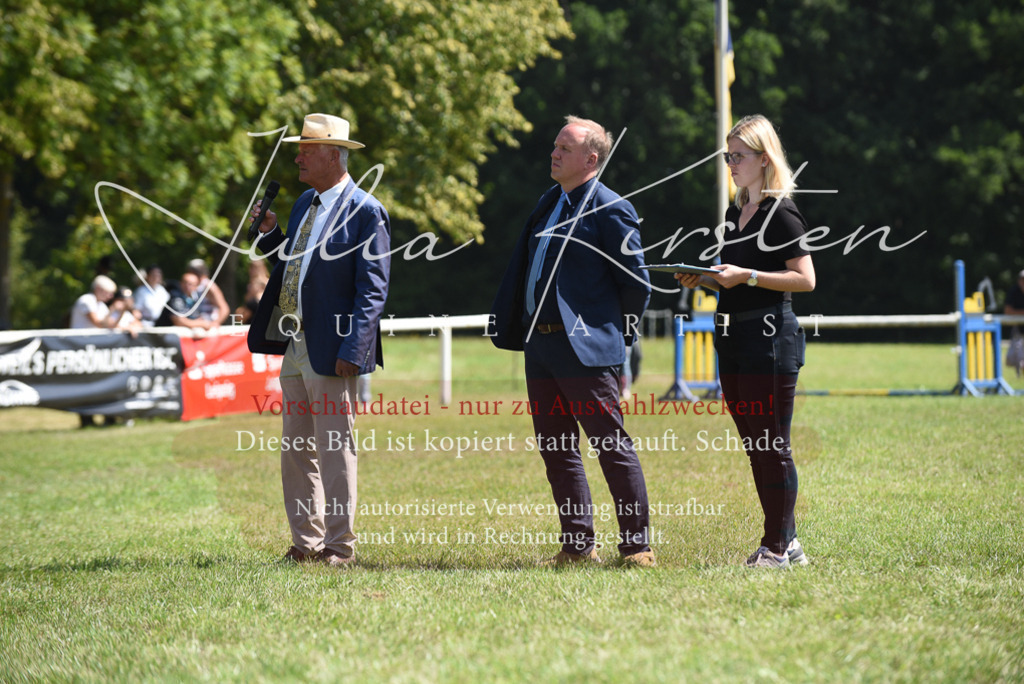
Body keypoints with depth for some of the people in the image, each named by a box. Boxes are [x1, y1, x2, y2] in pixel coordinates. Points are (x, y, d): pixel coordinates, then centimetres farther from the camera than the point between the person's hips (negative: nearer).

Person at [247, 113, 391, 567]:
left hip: (330, 353, -8)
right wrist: (269, 233, 7)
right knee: (296, 451, 11)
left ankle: (339, 546, 6)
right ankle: (306, 543, 19)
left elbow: (373, 290, -14)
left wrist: (352, 351, -21)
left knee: (335, 451, -2)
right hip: (294, 350, 8)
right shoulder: (304, 203, 15)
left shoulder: (365, 212, -10)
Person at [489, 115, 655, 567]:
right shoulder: (549, 203, 15)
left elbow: (636, 284, -6)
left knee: (612, 447, -3)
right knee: (556, 450, 11)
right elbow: (522, 272, 20)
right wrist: (514, 329, 13)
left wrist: (616, 336, 2)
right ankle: (578, 546, 17)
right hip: (540, 349, 9)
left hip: (586, 351, -9)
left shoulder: (611, 211, -9)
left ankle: (637, 546, 3)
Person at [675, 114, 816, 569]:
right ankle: (786, 542, 17)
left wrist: (746, 276, -19)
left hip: (770, 337, -9)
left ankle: (777, 546, 0)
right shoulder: (735, 214, 17)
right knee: (755, 446, 10)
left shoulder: (781, 213, -9)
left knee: (772, 446, -5)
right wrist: (705, 280, 6)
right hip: (734, 340, 9)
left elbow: (805, 279, -14)